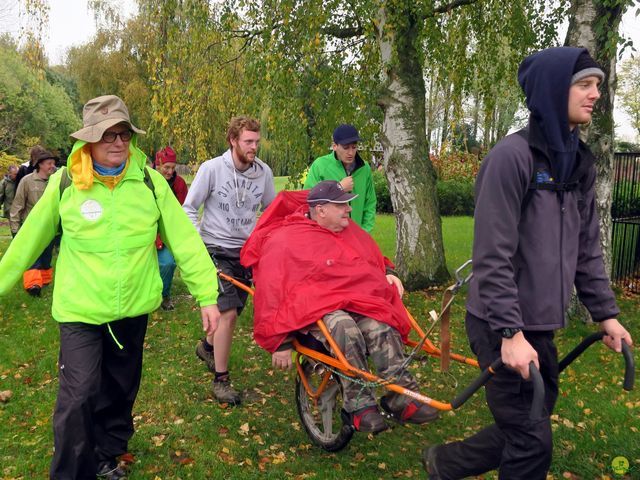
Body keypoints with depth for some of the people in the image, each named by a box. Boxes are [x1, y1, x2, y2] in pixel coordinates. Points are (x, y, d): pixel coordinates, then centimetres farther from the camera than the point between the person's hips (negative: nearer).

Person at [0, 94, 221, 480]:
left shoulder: (150, 181, -7)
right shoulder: (65, 183, -7)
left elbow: (184, 240, -7)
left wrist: (207, 295, -9)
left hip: (133, 308, 2)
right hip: (80, 310, -2)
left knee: (120, 391, 17)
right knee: (79, 395, -7)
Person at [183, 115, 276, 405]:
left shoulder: (263, 172, -2)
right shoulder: (212, 168, -11)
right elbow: (189, 209, -5)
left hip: (246, 251, 4)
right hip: (216, 250, -4)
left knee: (233, 311, 14)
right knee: (228, 312, -15)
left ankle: (208, 346, 46)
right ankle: (221, 380, 1)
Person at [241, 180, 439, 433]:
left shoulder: (349, 230, 17)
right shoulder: (283, 241, -6)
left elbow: (375, 258, 35)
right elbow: (272, 292, -8)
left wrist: (388, 273, 12)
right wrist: (280, 343, -10)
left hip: (358, 301, 6)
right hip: (314, 308, -5)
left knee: (382, 328, -26)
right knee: (345, 330, -37)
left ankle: (402, 396, -20)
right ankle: (359, 405, -26)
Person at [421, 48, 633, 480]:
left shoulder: (579, 162, 10)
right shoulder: (512, 156, -16)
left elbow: (587, 248, 15)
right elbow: (493, 257, -20)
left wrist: (606, 313, 12)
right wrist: (511, 333, -21)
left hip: (541, 324, 8)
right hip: (504, 323, -8)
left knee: (525, 431, 18)